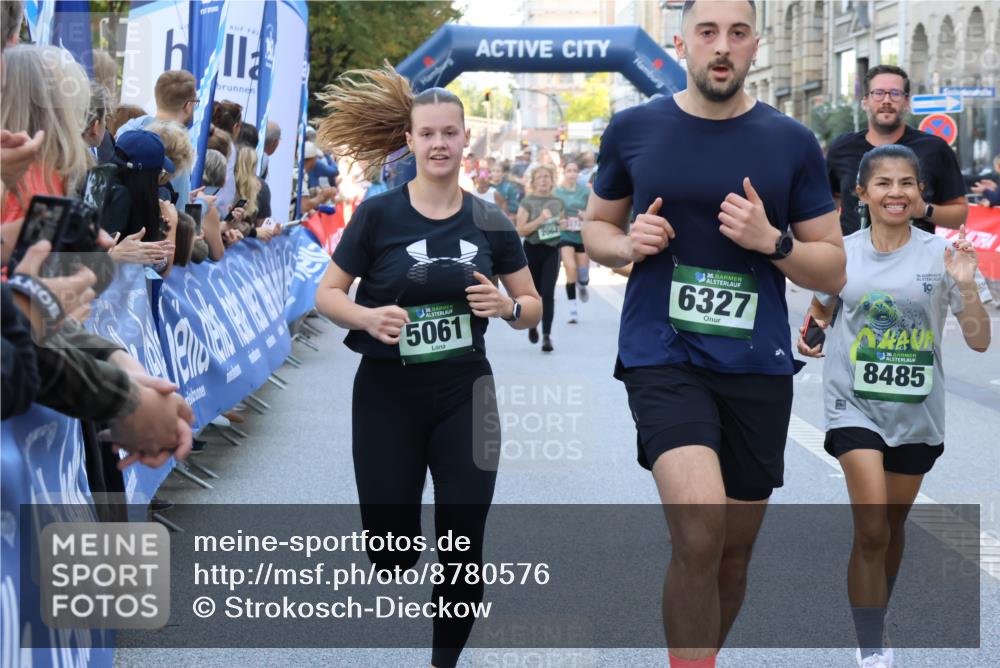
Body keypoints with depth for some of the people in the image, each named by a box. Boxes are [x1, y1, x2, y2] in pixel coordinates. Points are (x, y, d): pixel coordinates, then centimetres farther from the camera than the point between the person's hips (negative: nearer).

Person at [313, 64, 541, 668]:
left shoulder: (490, 224, 1)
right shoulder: (378, 215, -7)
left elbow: (532, 307, 9)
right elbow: (328, 295, -1)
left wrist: (507, 307, -13)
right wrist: (368, 317, -21)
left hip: (464, 392, 2)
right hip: (388, 393, -2)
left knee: (463, 549, 1)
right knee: (392, 553, 2)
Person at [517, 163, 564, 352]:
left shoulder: (558, 202, 9)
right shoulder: (527, 202, -4)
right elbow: (521, 230, -11)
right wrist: (541, 219, -19)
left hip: (552, 250, 2)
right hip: (532, 250, -2)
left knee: (548, 293, -7)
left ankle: (547, 335, -7)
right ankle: (532, 326, 36)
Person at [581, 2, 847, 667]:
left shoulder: (792, 142, 3)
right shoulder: (633, 130, 3)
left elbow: (833, 270, 5)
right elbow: (597, 229, 16)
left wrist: (772, 241, -14)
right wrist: (629, 245, -6)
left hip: (758, 367, 2)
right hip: (662, 357, -2)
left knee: (733, 553, 11)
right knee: (700, 526, -25)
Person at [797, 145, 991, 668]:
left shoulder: (941, 255, -6)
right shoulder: (841, 254, -3)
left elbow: (979, 342, -7)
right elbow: (821, 311, 15)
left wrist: (966, 285, -22)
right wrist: (808, 337, -7)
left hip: (916, 411, 1)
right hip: (856, 405, -1)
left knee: (893, 526, 16)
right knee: (871, 530, -13)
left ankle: (875, 621, 39)